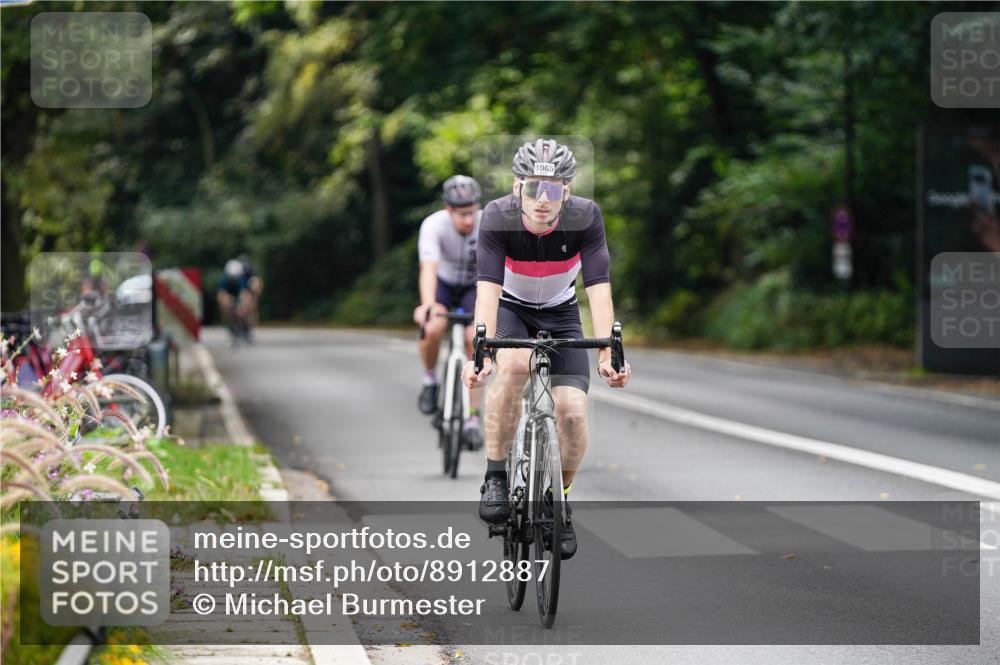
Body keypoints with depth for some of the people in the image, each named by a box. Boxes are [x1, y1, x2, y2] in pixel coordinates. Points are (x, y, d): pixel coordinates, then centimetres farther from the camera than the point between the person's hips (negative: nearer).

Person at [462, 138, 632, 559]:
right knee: (513, 365, -35)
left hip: (560, 313, 1)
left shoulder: (586, 217, -26)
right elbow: (488, 289, -35)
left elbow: (599, 289, -30)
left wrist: (608, 355, -42)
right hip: (510, 308, -1)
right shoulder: (498, 217, -28)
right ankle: (495, 477, -20)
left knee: (572, 414, -15)